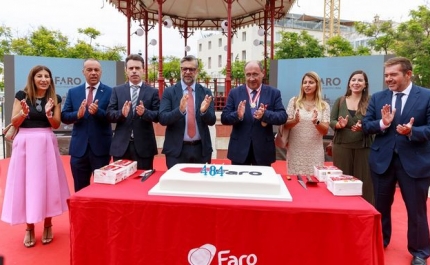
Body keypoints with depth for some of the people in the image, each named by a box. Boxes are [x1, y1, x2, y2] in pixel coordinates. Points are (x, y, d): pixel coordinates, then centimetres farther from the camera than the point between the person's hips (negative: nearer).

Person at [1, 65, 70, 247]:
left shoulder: (55, 98, 5)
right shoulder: (22, 95, 1)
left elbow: (57, 125, 2)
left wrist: (49, 114, -16)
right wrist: (23, 113, -19)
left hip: (46, 144, 1)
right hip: (25, 143, 0)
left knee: (47, 182, 4)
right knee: (26, 183, 3)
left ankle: (47, 225, 19)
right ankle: (29, 227, 16)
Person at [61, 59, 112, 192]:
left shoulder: (110, 92, -2)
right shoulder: (73, 92, 8)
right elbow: (64, 116, 3)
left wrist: (98, 111, -26)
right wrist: (78, 114, -16)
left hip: (101, 147, -3)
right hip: (79, 147, 3)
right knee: (80, 189, 15)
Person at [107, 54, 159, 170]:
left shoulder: (152, 92, 4)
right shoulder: (117, 90, 8)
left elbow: (158, 116, -2)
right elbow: (109, 114, 2)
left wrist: (145, 112, -22)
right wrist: (122, 113, -20)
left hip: (144, 146, -1)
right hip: (121, 145, 1)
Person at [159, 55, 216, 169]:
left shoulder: (206, 92, 4)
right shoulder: (169, 92, -1)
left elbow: (212, 121, -1)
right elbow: (162, 119, -10)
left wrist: (204, 111, -23)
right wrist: (180, 110, -27)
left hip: (201, 149, 2)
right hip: (177, 149, -2)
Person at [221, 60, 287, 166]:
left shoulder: (274, 93, 1)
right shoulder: (234, 93, 2)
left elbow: (283, 116, -7)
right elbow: (224, 118, -2)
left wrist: (265, 115, -26)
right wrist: (237, 115, -24)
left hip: (263, 149, 0)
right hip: (239, 148, 0)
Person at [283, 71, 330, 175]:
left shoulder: (324, 105, 3)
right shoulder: (294, 101, 2)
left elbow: (325, 131, 1)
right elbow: (286, 125, 0)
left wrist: (316, 122, -19)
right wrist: (295, 121, -21)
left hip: (314, 152, 1)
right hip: (295, 151, 0)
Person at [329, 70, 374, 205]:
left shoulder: (370, 102, 0)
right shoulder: (340, 101, 6)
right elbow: (331, 122, 3)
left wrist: (363, 127, -23)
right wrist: (340, 125, -18)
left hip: (363, 147, -1)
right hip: (341, 146, 1)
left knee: (363, 182, 2)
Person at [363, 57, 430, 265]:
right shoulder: (377, 98, 4)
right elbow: (365, 125, 0)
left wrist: (412, 131, -28)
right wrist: (382, 123, -19)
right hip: (382, 159, 3)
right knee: (381, 205, 17)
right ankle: (379, 243, 38)